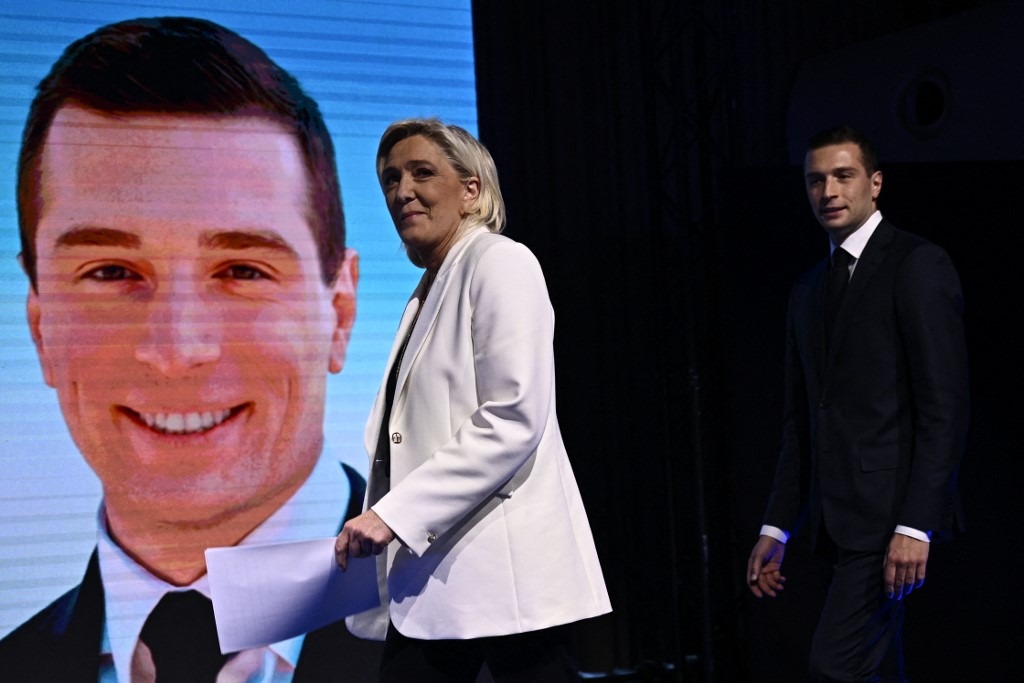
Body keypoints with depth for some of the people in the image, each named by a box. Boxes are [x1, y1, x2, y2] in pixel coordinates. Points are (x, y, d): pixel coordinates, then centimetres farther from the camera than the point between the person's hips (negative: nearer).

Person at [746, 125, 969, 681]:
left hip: (892, 515, -8)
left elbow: (945, 406, -12)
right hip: (841, 520, 8)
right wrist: (777, 529, 14)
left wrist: (915, 526, -19)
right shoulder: (809, 290, 18)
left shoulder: (917, 265, -5)